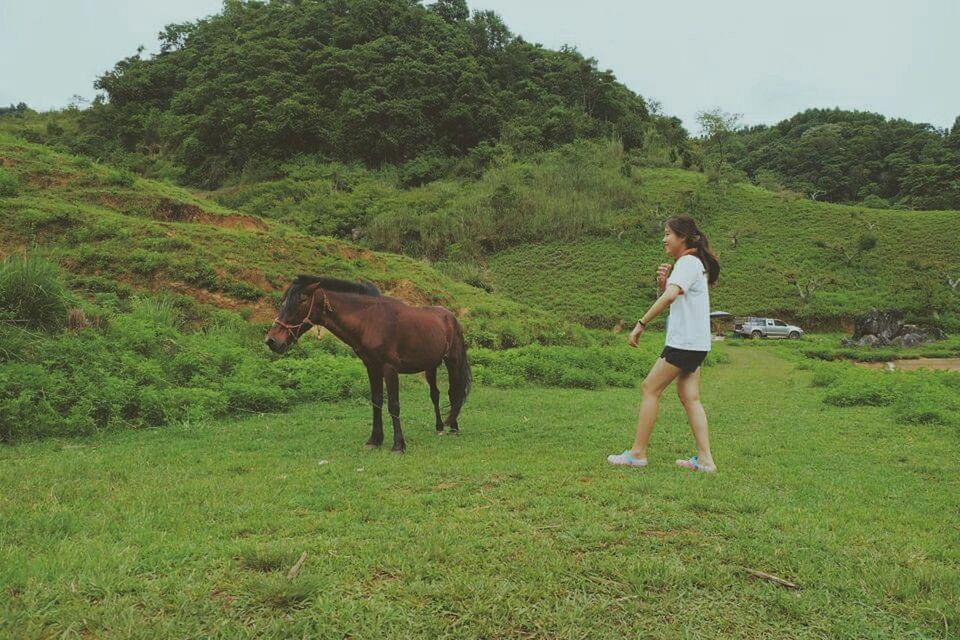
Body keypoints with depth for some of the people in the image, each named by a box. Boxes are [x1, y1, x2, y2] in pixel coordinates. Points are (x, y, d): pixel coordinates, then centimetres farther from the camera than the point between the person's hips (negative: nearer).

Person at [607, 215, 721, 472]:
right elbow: (670, 299, 21)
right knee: (690, 397, 7)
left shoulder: (688, 262, -12)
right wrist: (662, 282, 1)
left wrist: (641, 324, -28)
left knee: (651, 389, -4)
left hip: (684, 342, -10)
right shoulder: (693, 263, 20)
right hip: (696, 344, 10)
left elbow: (670, 297, -28)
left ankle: (637, 453, 0)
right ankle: (704, 458, 5)